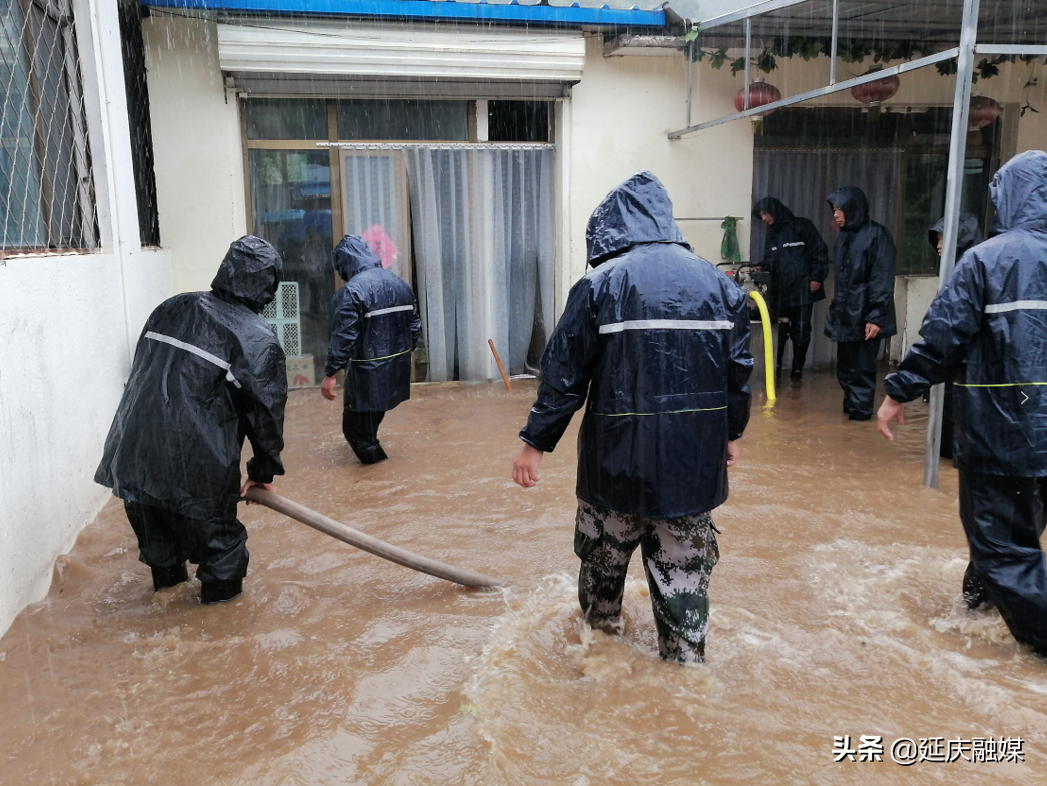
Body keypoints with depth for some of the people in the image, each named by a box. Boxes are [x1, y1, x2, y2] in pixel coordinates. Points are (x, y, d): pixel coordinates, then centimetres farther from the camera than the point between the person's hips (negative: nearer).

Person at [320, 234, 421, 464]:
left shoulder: (351, 291, -17)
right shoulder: (401, 284, 7)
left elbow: (344, 337, -21)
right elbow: (415, 327, 13)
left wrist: (330, 374, -15)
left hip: (368, 372, -8)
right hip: (397, 369, 8)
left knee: (356, 426, 6)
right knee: (372, 418, 26)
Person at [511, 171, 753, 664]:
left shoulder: (601, 283, -8)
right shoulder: (718, 282, 3)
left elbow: (565, 372, -8)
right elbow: (738, 367, 7)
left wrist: (536, 442, -1)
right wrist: (732, 432, 21)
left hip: (620, 454, -2)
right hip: (695, 457, 2)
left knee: (604, 549, 21)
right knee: (685, 562, 13)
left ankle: (600, 628, 42)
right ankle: (686, 658, 20)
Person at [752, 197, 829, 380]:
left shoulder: (802, 226, -1)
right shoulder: (771, 234, 16)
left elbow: (819, 252, -4)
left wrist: (816, 277, -10)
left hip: (802, 290, -4)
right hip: (779, 291, 4)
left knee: (801, 332, 2)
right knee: (778, 332, 0)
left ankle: (797, 368, 13)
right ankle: (775, 367, 10)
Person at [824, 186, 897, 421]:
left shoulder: (877, 235, -11)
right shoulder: (844, 236, 13)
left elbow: (882, 280, -15)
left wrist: (876, 317, -20)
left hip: (865, 315, -7)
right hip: (845, 314, 7)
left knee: (862, 367, 0)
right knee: (844, 366, 13)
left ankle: (860, 410, 12)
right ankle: (851, 405, 26)